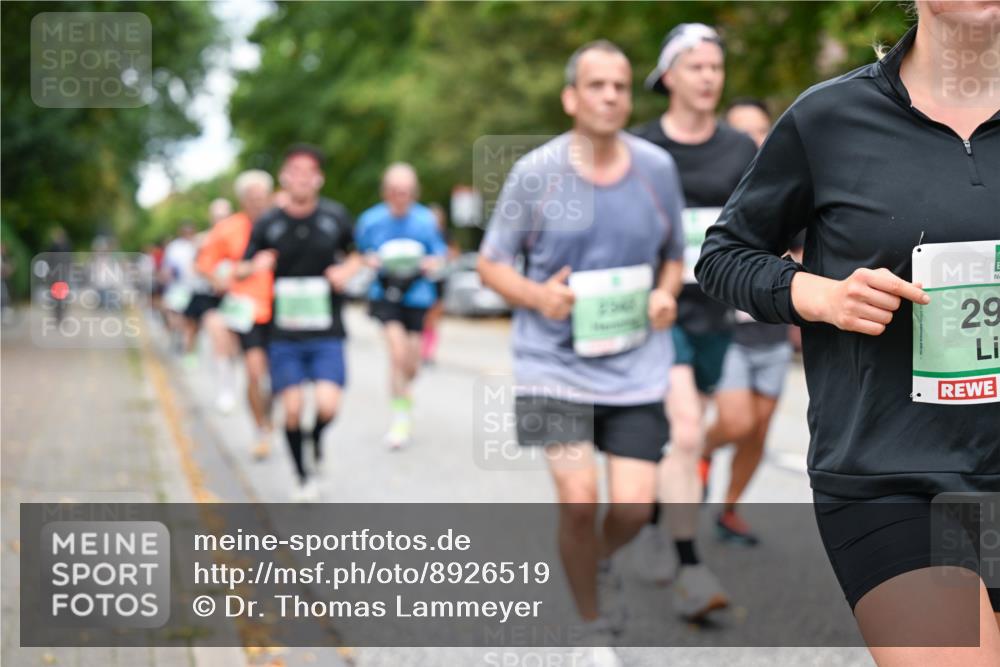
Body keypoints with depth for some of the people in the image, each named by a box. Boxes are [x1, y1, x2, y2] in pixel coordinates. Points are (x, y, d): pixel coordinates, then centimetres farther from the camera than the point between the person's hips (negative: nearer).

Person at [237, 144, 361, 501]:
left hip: (326, 331, 0)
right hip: (284, 334, 1)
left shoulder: (336, 216, 1)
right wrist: (254, 267, -17)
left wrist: (348, 269, -6)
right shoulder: (268, 223, 0)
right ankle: (304, 478, 21)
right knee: (292, 410, -1)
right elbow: (241, 271, 6)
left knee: (327, 405, -15)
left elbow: (357, 253, 16)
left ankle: (317, 440, 21)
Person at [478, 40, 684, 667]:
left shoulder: (657, 168, 2)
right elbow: (491, 262, 4)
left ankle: (601, 562, 34)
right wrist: (538, 296, -15)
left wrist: (666, 294, -6)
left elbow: (674, 256, 15)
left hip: (636, 364, 2)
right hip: (556, 362, -2)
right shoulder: (535, 173, -5)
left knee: (634, 506, -4)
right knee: (578, 498, -13)